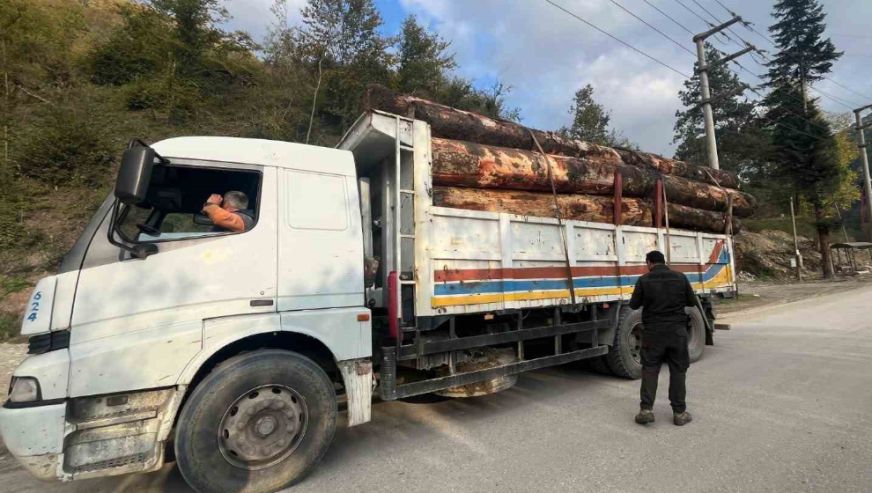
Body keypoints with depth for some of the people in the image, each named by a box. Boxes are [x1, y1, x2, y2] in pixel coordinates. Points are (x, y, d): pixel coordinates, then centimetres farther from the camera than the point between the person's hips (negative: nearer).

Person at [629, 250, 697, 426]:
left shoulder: (644, 280, -8)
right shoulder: (681, 278, -1)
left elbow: (634, 305, -2)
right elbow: (692, 302, 8)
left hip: (653, 331, -1)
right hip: (677, 330, 2)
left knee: (650, 369, 7)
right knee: (678, 370, 11)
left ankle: (646, 409, 3)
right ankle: (679, 412, 16)